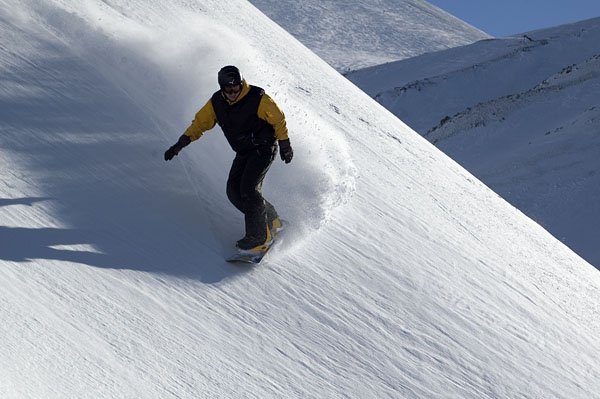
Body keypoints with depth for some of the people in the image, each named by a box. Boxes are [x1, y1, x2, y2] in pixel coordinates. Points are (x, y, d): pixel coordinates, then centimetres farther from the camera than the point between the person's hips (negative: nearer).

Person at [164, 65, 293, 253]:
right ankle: (270, 219, 11)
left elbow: (278, 120, -7)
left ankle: (259, 236, -14)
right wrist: (180, 144, -8)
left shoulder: (258, 99, -19)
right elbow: (200, 123, 2)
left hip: (264, 149, -6)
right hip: (243, 153, 6)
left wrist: (284, 145, 0)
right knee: (234, 191, -6)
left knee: (249, 188, -21)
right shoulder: (216, 102, -5)